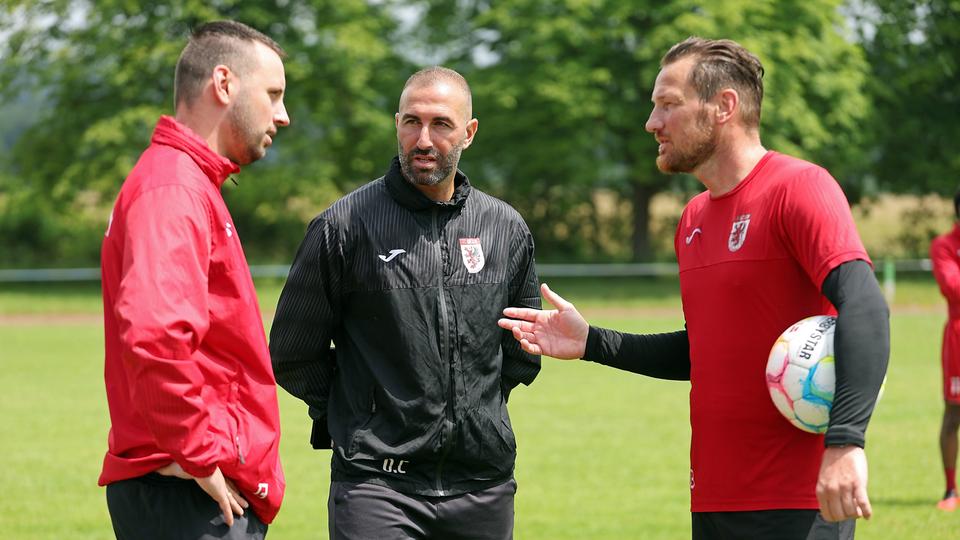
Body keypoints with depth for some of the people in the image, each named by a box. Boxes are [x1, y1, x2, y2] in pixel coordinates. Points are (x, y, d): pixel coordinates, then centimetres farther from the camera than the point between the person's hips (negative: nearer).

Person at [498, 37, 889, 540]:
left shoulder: (797, 187, -10)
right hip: (713, 498, 8)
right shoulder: (693, 220, 16)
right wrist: (589, 343, 15)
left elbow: (864, 306, -22)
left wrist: (845, 441, -33)